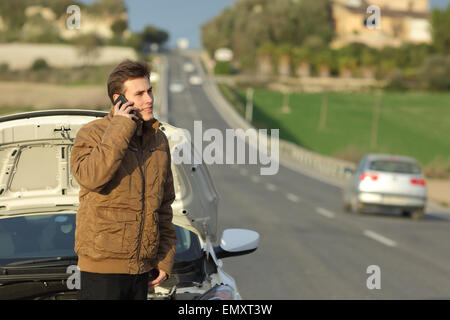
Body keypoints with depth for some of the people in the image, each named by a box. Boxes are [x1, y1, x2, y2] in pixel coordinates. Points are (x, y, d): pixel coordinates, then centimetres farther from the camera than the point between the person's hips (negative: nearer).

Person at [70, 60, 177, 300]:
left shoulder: (159, 140, 12)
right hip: (102, 265, -6)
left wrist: (165, 258, 13)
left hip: (142, 269, 6)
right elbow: (91, 177, -28)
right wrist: (120, 129, -21)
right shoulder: (92, 134, -6)